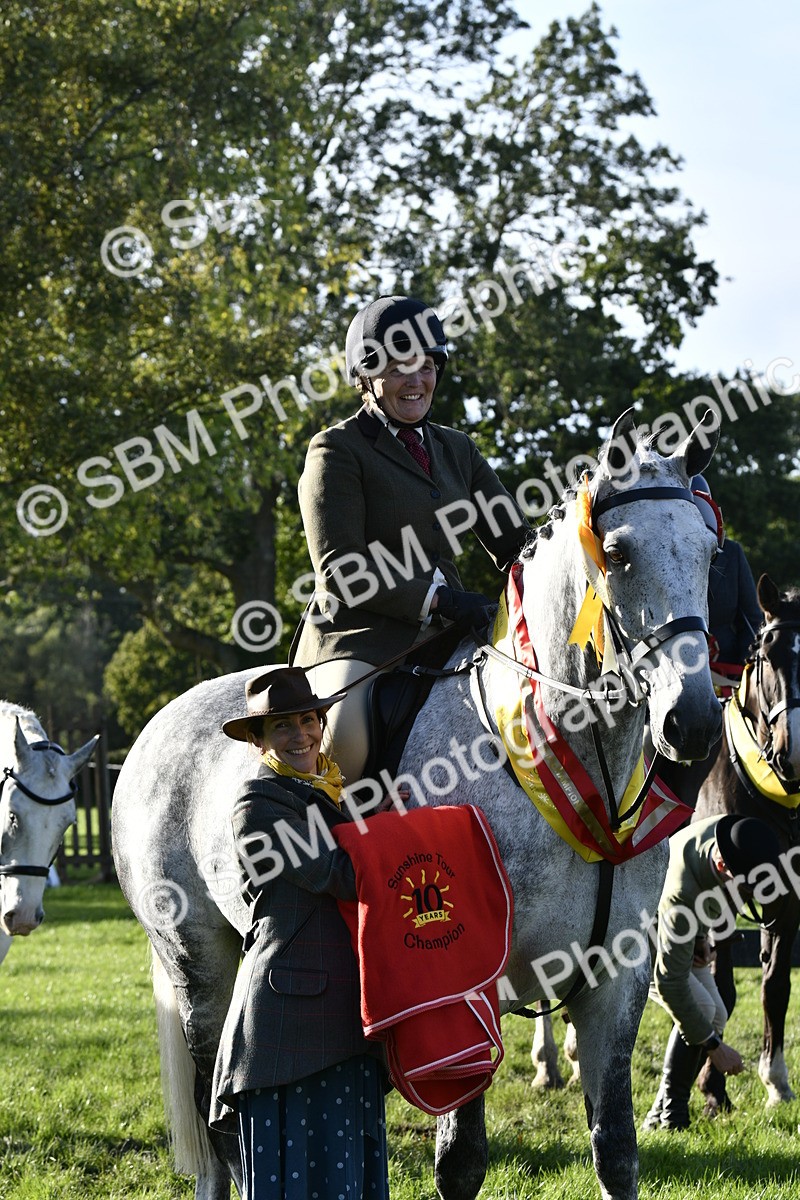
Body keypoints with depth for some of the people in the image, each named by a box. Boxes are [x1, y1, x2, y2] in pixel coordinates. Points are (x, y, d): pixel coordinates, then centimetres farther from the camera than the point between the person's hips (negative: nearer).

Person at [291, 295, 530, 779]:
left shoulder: (457, 449, 21)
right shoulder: (337, 450, 0)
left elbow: (514, 541, 20)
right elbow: (340, 571, -9)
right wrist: (437, 598, -18)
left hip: (442, 633, 7)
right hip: (361, 637, -7)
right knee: (344, 736, -35)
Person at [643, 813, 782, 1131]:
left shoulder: (724, 832, -24)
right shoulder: (681, 891, -44)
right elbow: (670, 982, -38)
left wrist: (701, 937, -5)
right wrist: (713, 1047, -31)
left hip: (669, 933, 8)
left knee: (715, 1015, 1)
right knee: (700, 1008, -22)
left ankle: (659, 1118, 6)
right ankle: (669, 1115, -13)